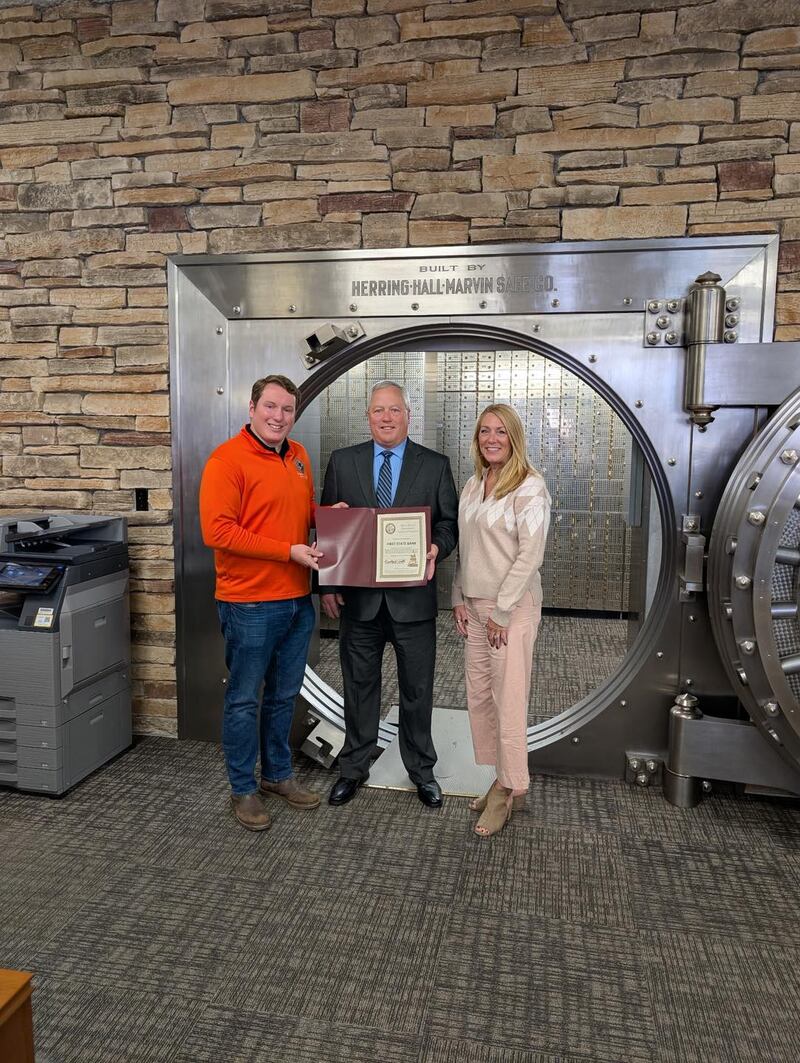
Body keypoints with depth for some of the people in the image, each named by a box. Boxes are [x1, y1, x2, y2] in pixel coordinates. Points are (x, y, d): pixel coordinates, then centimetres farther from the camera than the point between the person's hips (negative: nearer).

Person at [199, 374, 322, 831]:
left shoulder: (299, 456, 10)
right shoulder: (228, 459, -13)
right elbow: (217, 530, -20)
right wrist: (289, 551, -20)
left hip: (298, 600, 7)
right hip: (250, 603, -7)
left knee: (284, 696, 18)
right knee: (245, 700, 7)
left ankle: (278, 774, 36)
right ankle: (244, 789, 23)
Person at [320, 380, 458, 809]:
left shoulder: (435, 465, 3)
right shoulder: (342, 462, 4)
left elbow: (449, 523, 3)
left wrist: (436, 549, -19)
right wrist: (328, 584, -3)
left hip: (413, 597, 0)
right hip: (357, 596, 1)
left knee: (417, 689, 10)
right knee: (359, 686, 13)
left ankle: (421, 770, 29)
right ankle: (353, 768, 30)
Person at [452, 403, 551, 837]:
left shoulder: (530, 487, -11)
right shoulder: (472, 485, 11)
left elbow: (530, 554, -15)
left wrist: (502, 610, -15)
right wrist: (459, 599, 9)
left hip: (512, 606, -7)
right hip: (474, 604, 7)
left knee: (508, 699, -2)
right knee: (478, 694, 11)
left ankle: (510, 789, 14)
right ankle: (504, 779, 25)